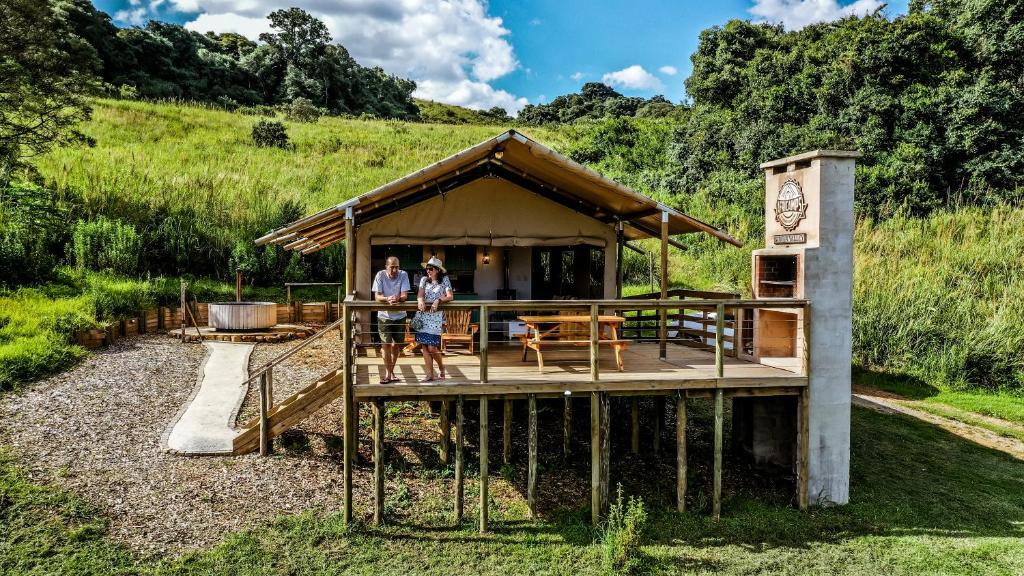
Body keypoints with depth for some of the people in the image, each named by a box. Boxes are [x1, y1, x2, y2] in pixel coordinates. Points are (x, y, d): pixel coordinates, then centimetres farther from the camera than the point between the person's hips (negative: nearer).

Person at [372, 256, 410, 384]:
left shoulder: (403, 275, -10)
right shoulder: (380, 275, -12)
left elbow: (405, 296, -14)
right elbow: (377, 297, -15)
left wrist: (398, 298, -37)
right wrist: (388, 299, -35)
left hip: (400, 316, 2)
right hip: (384, 316, -2)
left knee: (396, 344, 10)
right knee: (386, 344, -5)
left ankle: (390, 371, 25)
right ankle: (388, 373, 4)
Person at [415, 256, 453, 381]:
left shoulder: (444, 280, 3)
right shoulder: (424, 280, 11)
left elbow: (450, 296, -6)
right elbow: (420, 294, -1)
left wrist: (438, 301, -22)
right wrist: (420, 300, -23)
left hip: (436, 316, -3)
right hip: (423, 315, 4)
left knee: (432, 348, -8)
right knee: (424, 347, 0)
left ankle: (441, 368, 18)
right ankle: (430, 375, 8)